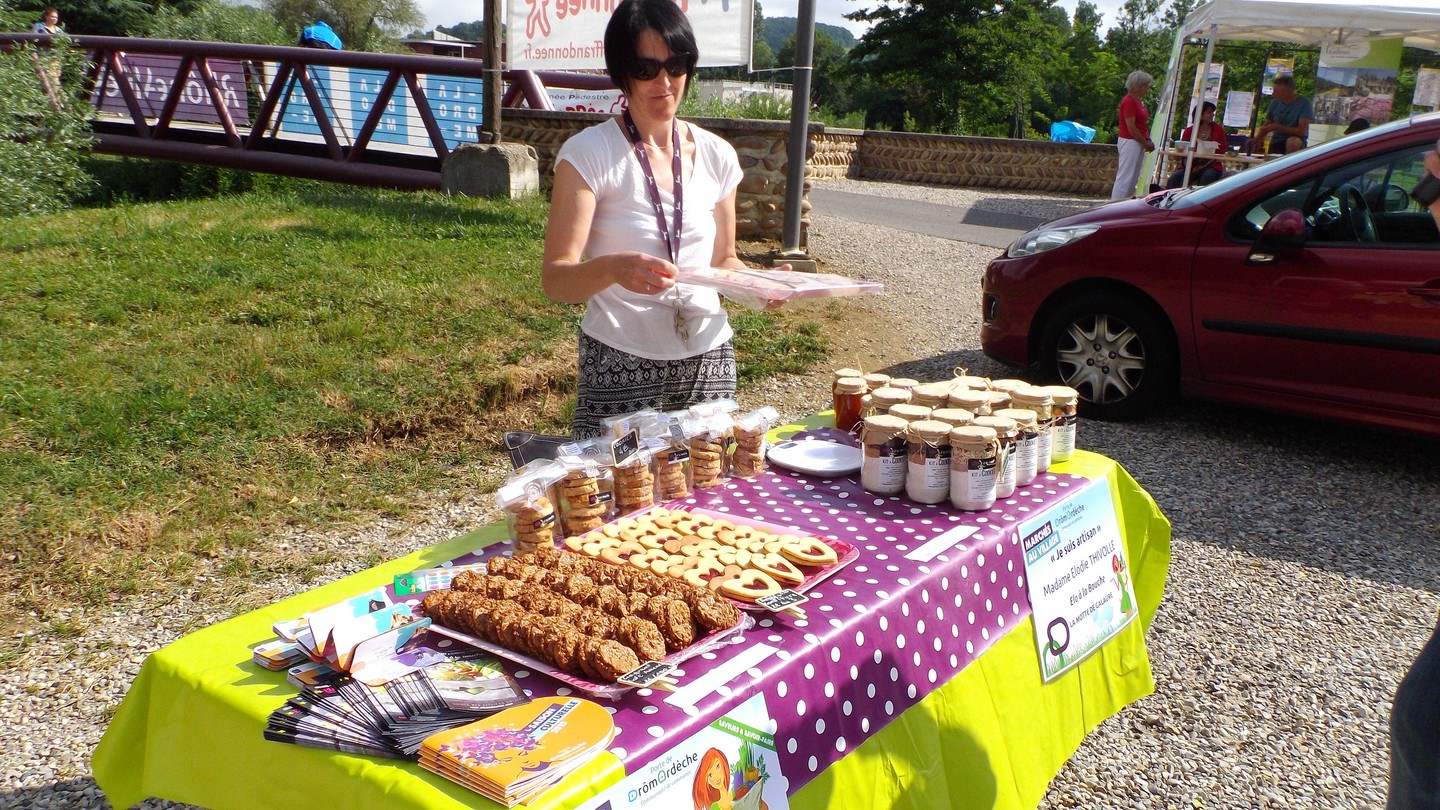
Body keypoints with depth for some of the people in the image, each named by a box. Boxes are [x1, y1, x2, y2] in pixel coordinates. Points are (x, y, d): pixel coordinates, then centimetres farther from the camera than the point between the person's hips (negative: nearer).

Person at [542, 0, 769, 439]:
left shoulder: (716, 155, 5)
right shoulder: (588, 154, -8)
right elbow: (555, 280, -14)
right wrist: (612, 268, -34)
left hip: (708, 362, 4)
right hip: (620, 365, -4)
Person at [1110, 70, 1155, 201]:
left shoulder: (1137, 101, 15)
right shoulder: (1129, 102, -15)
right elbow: (1131, 128, -19)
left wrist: (1148, 140, 5)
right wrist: (1146, 143, -12)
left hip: (1138, 143, 10)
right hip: (1130, 142, -10)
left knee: (1133, 178, 12)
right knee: (1125, 177, -8)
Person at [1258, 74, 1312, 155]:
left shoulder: (1304, 103, -10)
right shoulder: (1275, 102, 6)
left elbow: (1302, 131, -16)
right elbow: (1266, 125, 14)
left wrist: (1277, 127, -21)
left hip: (1297, 142, -4)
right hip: (1276, 143, 4)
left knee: (1292, 142, -36)